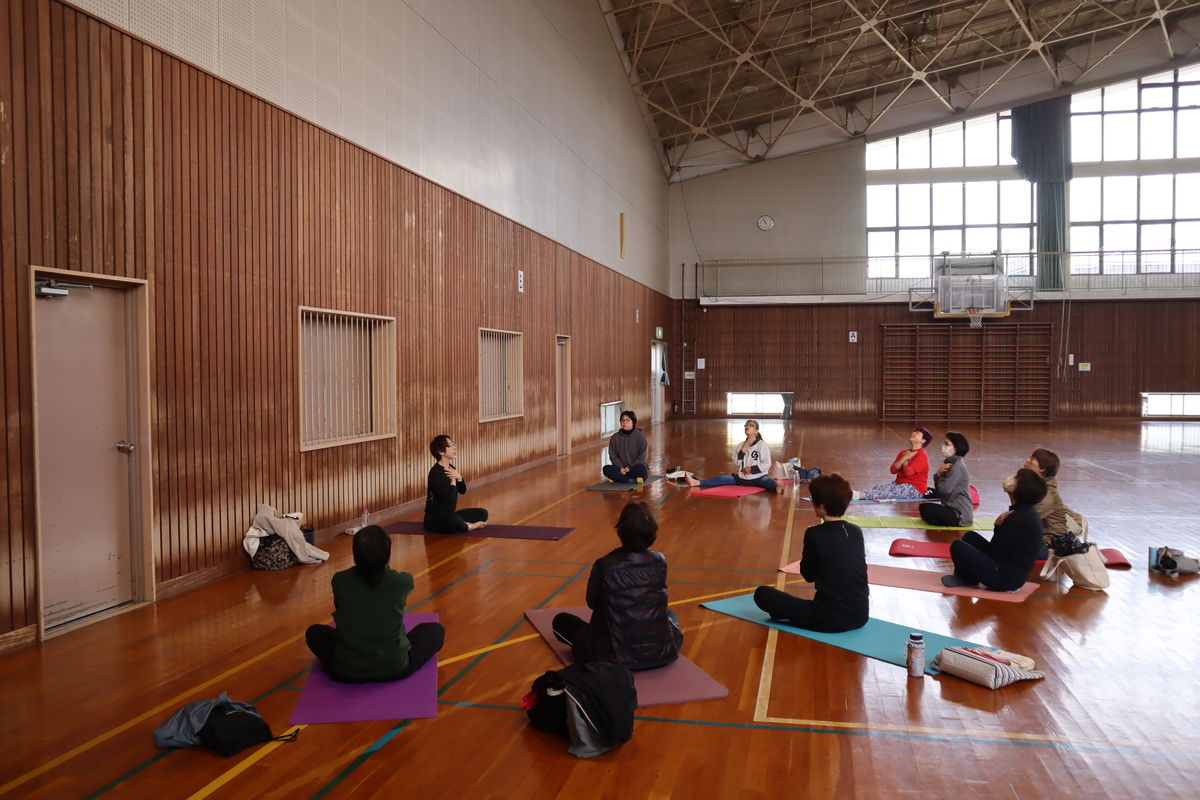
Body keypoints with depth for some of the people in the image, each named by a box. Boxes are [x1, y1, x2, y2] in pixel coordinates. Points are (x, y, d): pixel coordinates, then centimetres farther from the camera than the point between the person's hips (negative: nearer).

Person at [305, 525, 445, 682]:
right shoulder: (403, 581, -13)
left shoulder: (339, 581, -10)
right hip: (395, 668, -1)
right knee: (435, 630, 23)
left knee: (314, 632, 29)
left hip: (347, 671, 1)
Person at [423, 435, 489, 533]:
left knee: (482, 513, 2)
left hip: (450, 514, 8)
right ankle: (468, 526, -11)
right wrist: (453, 479, -14)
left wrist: (458, 477, -6)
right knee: (454, 521, -39)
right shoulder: (435, 472, -20)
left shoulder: (450, 468, 7)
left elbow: (463, 491, 13)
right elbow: (450, 499, -27)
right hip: (434, 518, -8)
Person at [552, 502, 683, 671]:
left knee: (560, 620, 17)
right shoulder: (660, 561, -5)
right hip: (663, 653, 3)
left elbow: (591, 602, 5)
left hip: (618, 657, -2)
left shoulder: (604, 565, -13)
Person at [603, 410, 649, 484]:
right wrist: (621, 468, -14)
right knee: (606, 468, -25)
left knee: (640, 468, -37)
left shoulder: (640, 436, -2)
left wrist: (630, 468, -17)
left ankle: (618, 478, -26)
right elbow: (613, 456, 3)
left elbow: (642, 457, -6)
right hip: (621, 469, 3)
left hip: (636, 467, -3)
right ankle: (633, 480, -31)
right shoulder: (615, 438, 7)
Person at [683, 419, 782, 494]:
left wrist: (752, 469, -18)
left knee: (767, 481, -39)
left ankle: (777, 488, -71)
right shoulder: (741, 445, 12)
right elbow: (736, 462, 5)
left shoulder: (762, 445, -5)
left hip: (758, 477, -5)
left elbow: (767, 464, -11)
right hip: (742, 478, 6)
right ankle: (696, 482, -16)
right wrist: (743, 451, -8)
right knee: (721, 479, -7)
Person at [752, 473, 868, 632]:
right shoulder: (857, 532, 4)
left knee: (762, 593, 4)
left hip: (829, 620, -5)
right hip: (861, 617, 5)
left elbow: (808, 575, 2)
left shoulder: (815, 534, -11)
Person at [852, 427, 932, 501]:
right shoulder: (904, 452, 15)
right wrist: (904, 458, -9)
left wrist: (905, 461, -3)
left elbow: (908, 472, -22)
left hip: (915, 489, -8)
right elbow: (893, 470, 2)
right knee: (878, 487, -16)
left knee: (888, 492, -28)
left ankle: (860, 495, -47)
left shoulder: (922, 455, -10)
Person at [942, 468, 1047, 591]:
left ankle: (965, 579, 13)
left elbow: (994, 551, -16)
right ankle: (968, 577, 13)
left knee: (957, 547, -9)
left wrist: (998, 525, -10)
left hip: (1006, 578, -10)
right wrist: (1000, 525, -6)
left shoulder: (1018, 518, -23)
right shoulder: (1028, 512, 7)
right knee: (970, 536, 15)